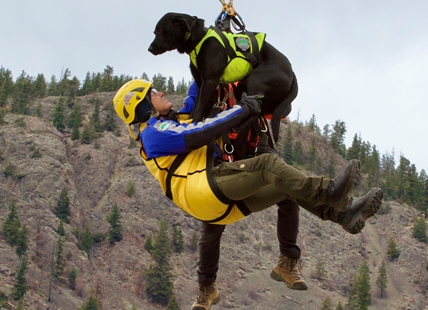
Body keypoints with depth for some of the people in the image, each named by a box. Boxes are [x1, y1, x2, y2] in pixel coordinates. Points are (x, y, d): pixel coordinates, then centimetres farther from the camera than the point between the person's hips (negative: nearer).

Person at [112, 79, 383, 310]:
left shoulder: (170, 126, 32)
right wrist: (242, 109, -10)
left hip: (223, 202, 10)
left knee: (289, 185, 1)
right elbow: (201, 135, -13)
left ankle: (344, 213, -11)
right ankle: (328, 192, -35)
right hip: (203, 187, -10)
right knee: (268, 163, -24)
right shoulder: (154, 132, 0)